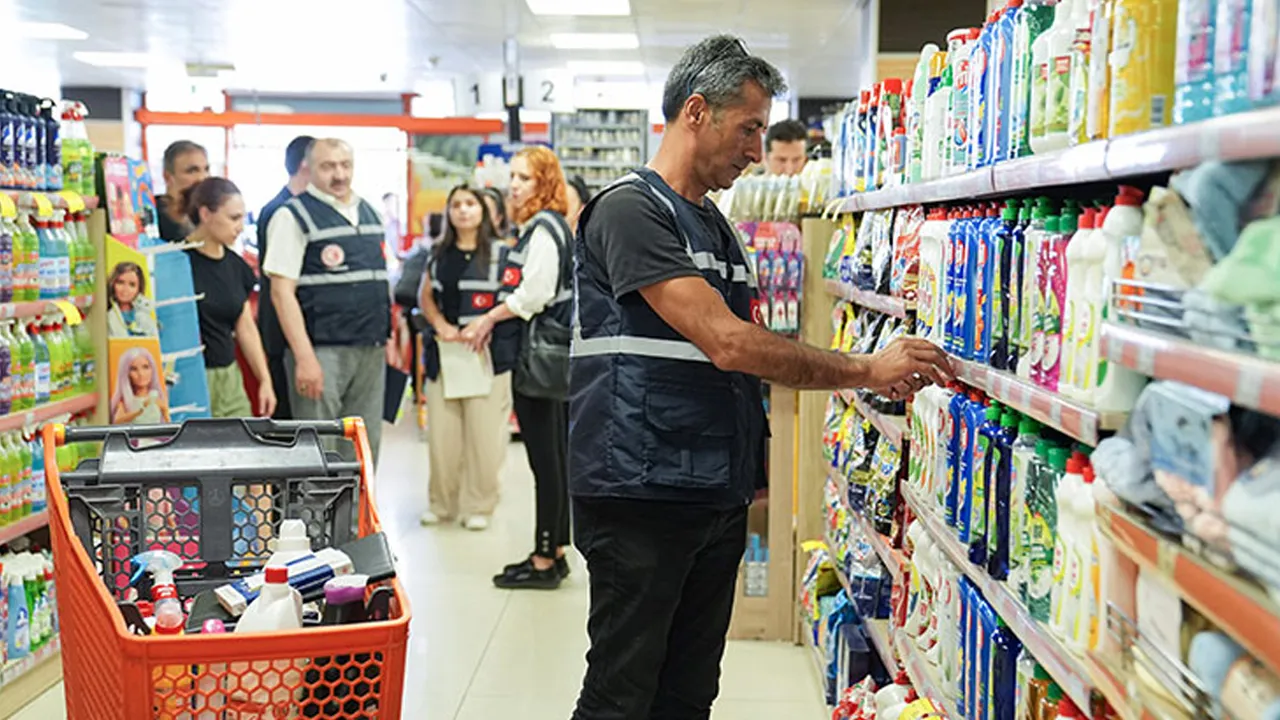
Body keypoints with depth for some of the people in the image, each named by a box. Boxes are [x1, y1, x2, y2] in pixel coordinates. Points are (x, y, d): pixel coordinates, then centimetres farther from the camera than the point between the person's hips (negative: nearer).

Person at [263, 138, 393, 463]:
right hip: (323, 351, -6)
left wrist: (387, 333, 14)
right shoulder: (293, 216, -5)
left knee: (365, 446, 12)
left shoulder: (369, 213, 15)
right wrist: (304, 358, -19)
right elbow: (282, 291, -12)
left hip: (372, 350, 6)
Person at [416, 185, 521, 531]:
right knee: (441, 433, 4)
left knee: (483, 434, -4)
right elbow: (425, 296, 16)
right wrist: (441, 325, -1)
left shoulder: (500, 252, 1)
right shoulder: (439, 254, 15)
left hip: (487, 353, -4)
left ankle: (478, 505, 9)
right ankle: (442, 503, 18)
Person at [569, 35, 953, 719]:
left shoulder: (716, 226, 16)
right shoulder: (630, 209, -13)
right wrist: (867, 370, -16)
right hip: (640, 498, -8)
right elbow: (726, 343, -21)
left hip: (718, 499, 8)